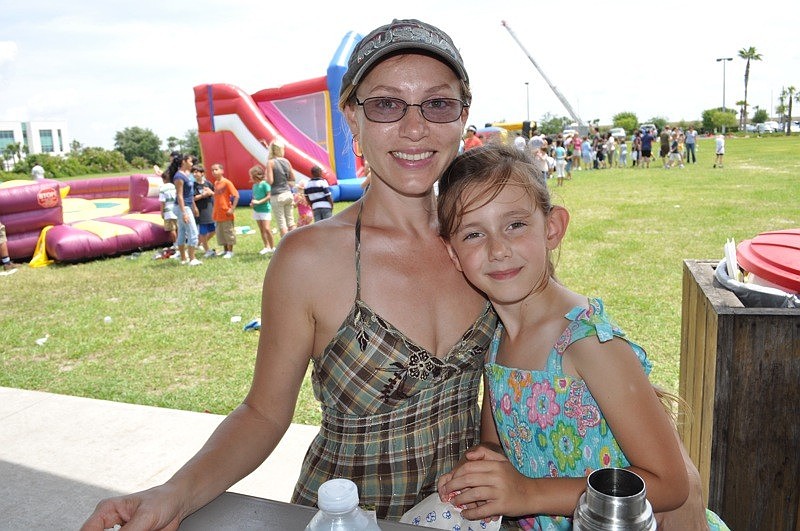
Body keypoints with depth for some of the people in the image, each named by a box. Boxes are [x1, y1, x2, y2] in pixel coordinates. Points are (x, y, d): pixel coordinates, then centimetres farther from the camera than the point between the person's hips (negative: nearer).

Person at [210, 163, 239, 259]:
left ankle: (230, 251, 10)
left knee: (228, 232, 1)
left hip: (226, 213, -7)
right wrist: (214, 211, 14)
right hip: (218, 214, 7)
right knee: (220, 233, 13)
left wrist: (232, 209, -19)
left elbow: (236, 195, -15)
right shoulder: (215, 183, 10)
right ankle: (225, 250, 24)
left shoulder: (226, 182, -11)